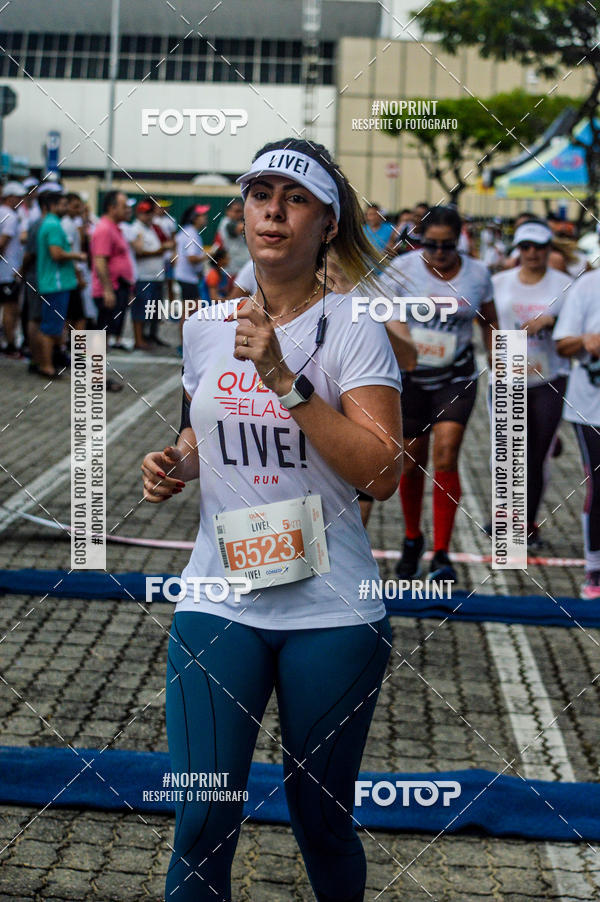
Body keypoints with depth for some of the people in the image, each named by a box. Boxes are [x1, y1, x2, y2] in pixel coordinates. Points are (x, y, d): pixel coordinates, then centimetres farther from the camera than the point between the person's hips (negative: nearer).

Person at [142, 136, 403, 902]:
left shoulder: (352, 329, -7)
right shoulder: (204, 327, 7)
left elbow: (382, 472, -17)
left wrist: (283, 376, -22)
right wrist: (177, 462, 2)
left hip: (331, 609, -3)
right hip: (219, 600, 3)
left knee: (320, 817, 11)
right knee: (202, 824, -3)